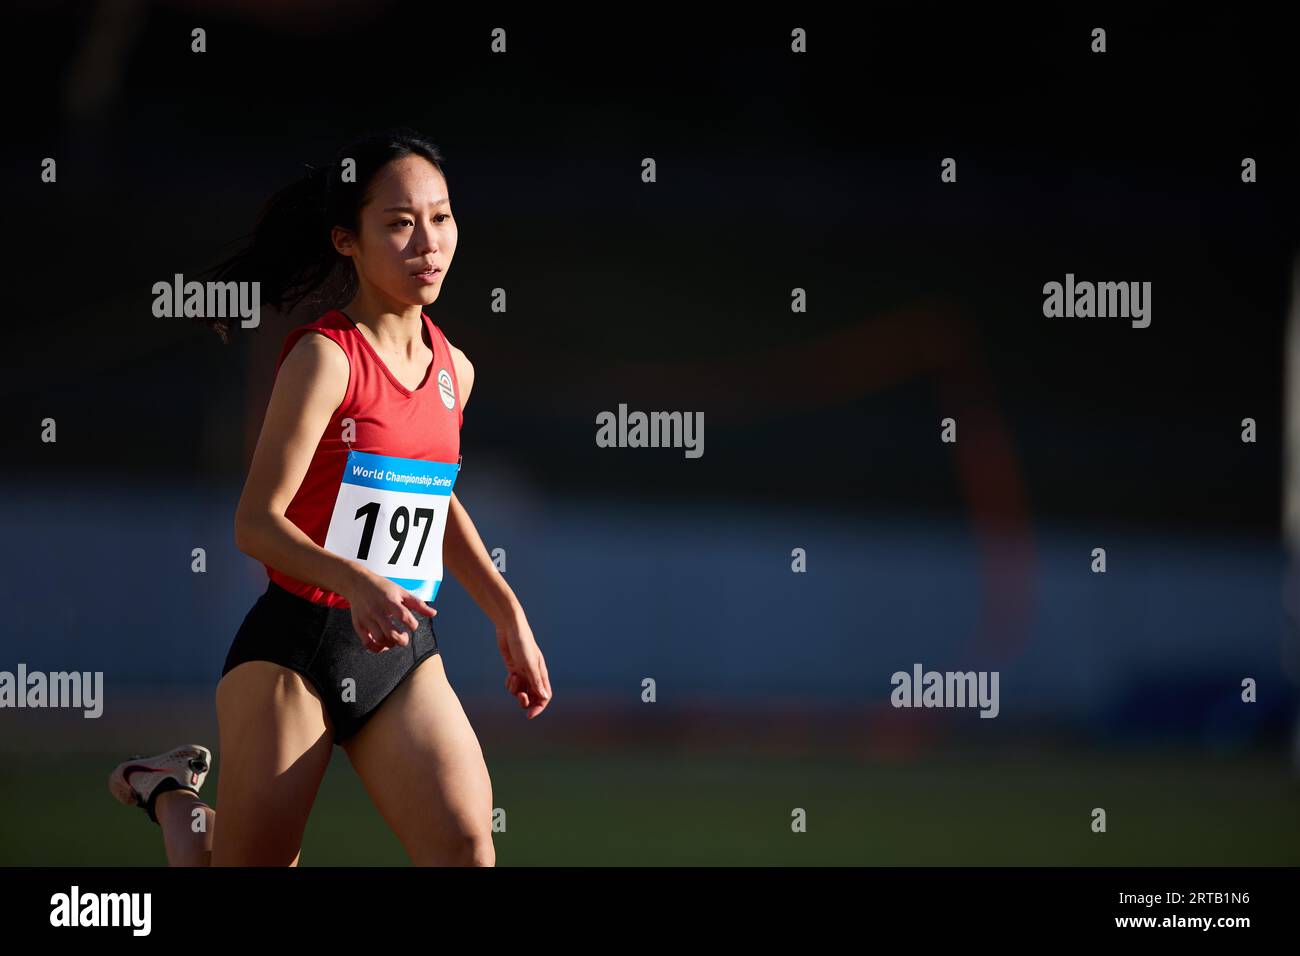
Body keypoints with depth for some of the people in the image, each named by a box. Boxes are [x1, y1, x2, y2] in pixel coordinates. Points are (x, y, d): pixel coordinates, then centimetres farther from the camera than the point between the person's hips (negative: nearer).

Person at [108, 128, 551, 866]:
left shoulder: (453, 370, 8)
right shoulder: (326, 357, -13)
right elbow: (257, 523, -19)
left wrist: (509, 614, 20)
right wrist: (357, 582, -35)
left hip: (406, 656, 5)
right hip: (293, 651, -5)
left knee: (465, 846, -14)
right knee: (254, 860, 5)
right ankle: (171, 795, 35)